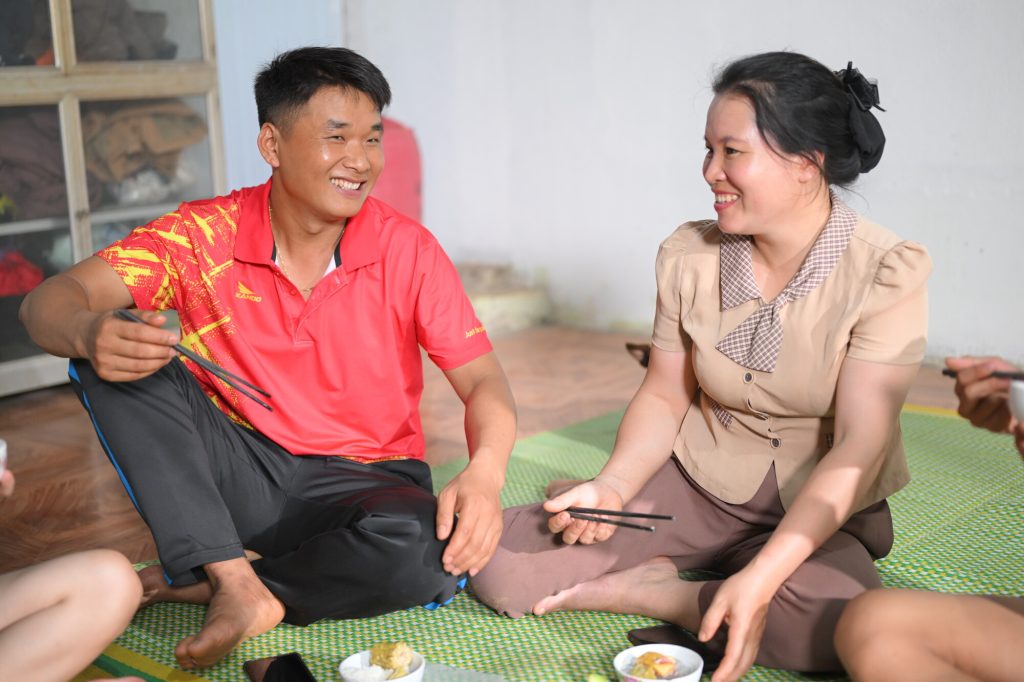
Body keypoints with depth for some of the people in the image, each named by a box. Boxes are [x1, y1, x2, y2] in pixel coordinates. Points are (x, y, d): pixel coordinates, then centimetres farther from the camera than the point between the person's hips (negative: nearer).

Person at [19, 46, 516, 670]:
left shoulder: (407, 250, -9)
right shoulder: (204, 235, -9)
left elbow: (482, 378, -11)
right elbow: (50, 301, -15)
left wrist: (485, 473, -33)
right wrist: (88, 332, -41)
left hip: (361, 481, -1)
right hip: (241, 475, 1)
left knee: (434, 553, -34)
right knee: (116, 358, -19)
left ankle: (199, 583, -14)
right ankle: (237, 584, -24)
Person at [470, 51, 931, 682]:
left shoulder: (887, 274, -16)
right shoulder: (688, 256, -4)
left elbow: (858, 447, -21)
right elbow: (664, 397, 4)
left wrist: (759, 578, -31)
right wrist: (612, 488, -16)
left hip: (819, 512, -1)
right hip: (696, 485, 2)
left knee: (842, 627, -38)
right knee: (497, 564, -17)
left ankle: (650, 592, -13)